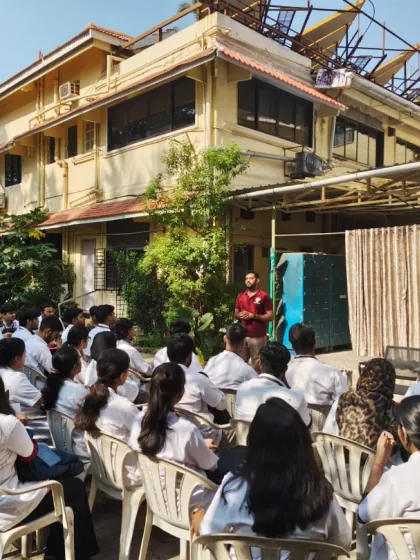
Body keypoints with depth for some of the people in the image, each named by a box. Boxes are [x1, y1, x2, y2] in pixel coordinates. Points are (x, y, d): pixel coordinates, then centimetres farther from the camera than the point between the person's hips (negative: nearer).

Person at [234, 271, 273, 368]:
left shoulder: (264, 296, -3)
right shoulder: (240, 296, 13)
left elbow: (270, 316, -6)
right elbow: (235, 314, 20)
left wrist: (253, 316, -15)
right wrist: (240, 315, -4)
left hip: (258, 337, -5)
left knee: (257, 364, -3)